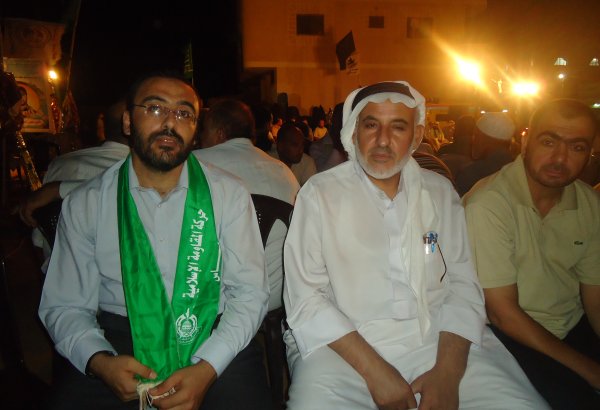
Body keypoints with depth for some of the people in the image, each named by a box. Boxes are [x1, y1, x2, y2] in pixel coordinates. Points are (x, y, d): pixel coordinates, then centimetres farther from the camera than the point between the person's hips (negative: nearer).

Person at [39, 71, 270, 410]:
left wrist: (207, 367, -17)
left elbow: (250, 293, -3)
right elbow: (64, 306, 4)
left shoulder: (229, 194, -1)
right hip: (119, 344, 1)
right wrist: (100, 361, -15)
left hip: (215, 341, 0)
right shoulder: (84, 204, 2)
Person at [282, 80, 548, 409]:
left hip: (438, 340, 4)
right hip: (344, 346, -3)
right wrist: (374, 370, -15)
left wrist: (448, 372, -10)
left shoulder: (440, 192, 8)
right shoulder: (319, 194, -3)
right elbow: (305, 298, -8)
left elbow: (462, 286, 4)